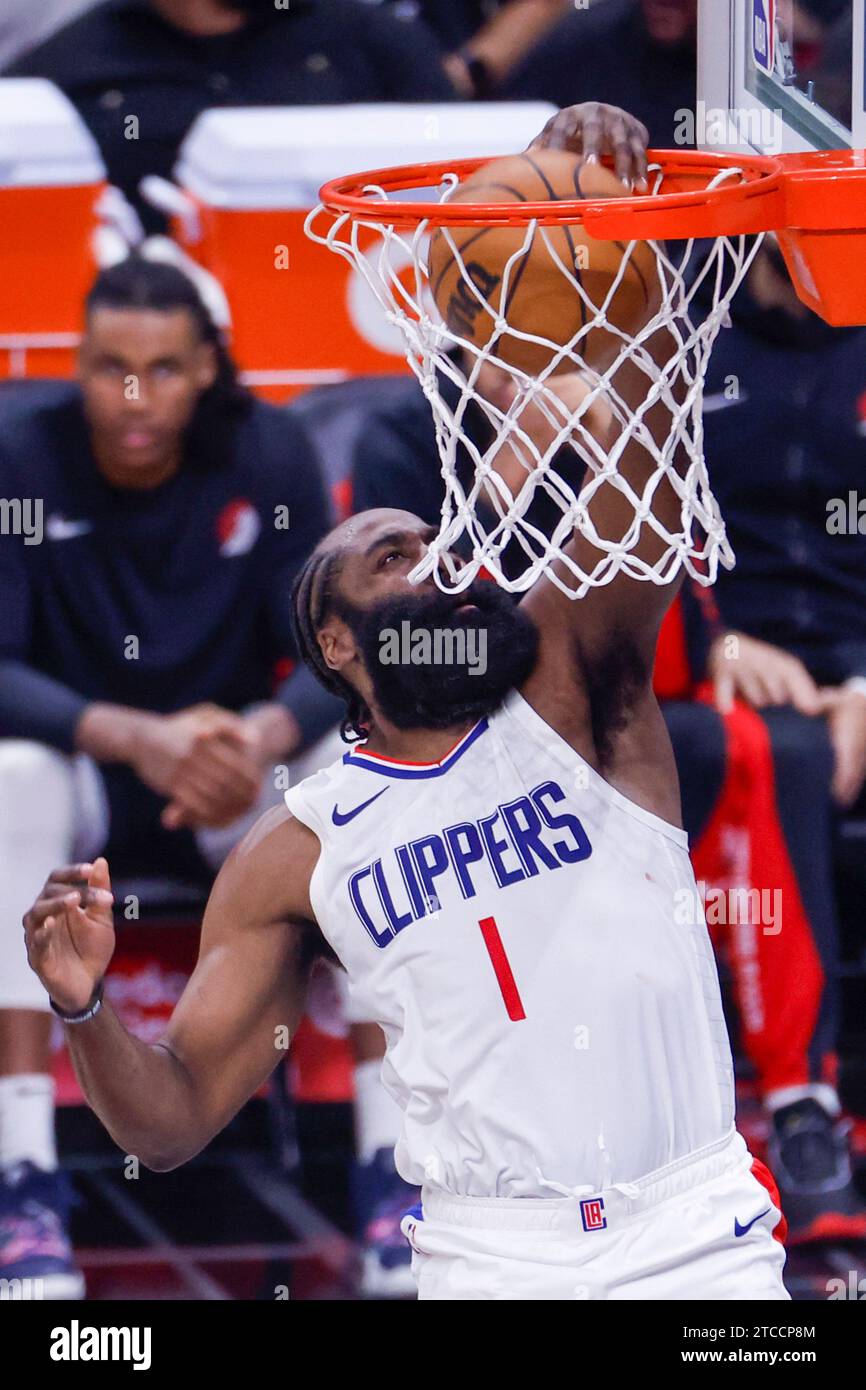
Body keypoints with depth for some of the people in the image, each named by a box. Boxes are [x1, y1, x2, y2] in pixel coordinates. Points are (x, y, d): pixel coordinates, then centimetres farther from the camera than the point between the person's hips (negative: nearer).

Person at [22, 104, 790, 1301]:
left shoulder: (569, 682, 5)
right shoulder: (296, 855, 6)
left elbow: (646, 483, -12)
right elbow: (174, 1121, 6)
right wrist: (87, 1012, -15)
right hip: (495, 1262, 0)